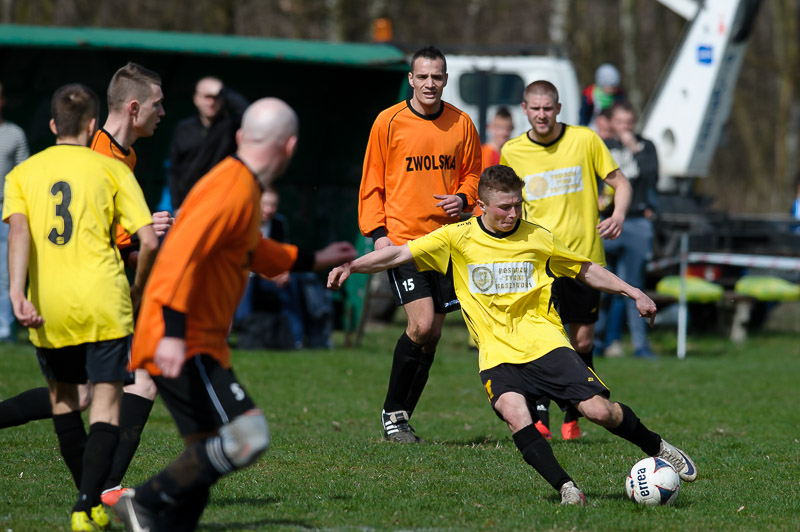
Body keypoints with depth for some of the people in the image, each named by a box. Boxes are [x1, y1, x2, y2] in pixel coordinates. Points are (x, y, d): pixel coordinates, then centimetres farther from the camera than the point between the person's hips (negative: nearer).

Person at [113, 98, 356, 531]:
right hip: (183, 347, -10)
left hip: (202, 346, 10)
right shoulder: (232, 190, -15)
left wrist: (313, 260, 46)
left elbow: (253, 252, 37)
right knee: (247, 436, -19)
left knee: (208, 455, 7)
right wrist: (173, 333, -34)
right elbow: (180, 254, -27)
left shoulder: (243, 188, 17)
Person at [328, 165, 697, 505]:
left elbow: (585, 270, 19)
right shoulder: (457, 238, 1)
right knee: (514, 413, -31)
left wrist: (634, 293, 14)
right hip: (497, 354, 0)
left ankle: (657, 449, 13)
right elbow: (398, 255, -1)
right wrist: (351, 266, -14)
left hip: (545, 344, 1)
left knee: (598, 410, -14)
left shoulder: (537, 238, 5)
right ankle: (564, 487, -24)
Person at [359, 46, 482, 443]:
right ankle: (392, 412, 0)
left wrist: (463, 197, -5)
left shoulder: (461, 123, 6)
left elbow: (472, 173, 17)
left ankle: (403, 414, 16)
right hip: (402, 240, -4)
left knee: (432, 334, 4)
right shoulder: (389, 122, -2)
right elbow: (372, 182, 2)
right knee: (422, 325, -16)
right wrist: (377, 232, -7)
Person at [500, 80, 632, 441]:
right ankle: (539, 415, -16)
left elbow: (620, 183, 4)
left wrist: (618, 214, -15)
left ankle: (572, 417, 21)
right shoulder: (512, 152, 3)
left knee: (582, 341, 4)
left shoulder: (585, 140, -1)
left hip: (584, 256, 0)